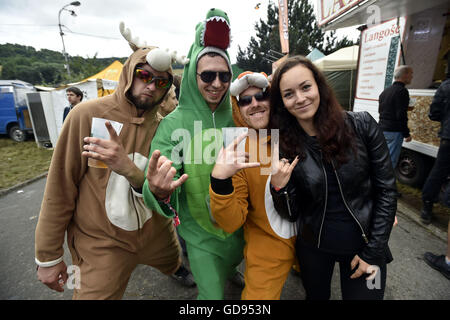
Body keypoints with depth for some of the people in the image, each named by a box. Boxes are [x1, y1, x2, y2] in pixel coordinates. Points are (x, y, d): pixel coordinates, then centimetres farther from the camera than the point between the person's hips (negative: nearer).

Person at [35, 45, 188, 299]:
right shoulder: (88, 114, -15)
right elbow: (60, 187, -10)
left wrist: (128, 168, -34)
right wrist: (48, 256, -4)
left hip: (156, 234, 5)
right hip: (103, 243, -4)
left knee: (176, 267, 29)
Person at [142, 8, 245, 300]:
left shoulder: (236, 118, -8)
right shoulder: (174, 123, -18)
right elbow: (157, 183, -25)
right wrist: (159, 193, -46)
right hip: (200, 230, -4)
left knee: (233, 259, 32)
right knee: (212, 293, 11)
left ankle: (230, 271, 68)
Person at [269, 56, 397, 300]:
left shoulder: (361, 125, -14)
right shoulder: (284, 146, -12)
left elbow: (386, 190, -8)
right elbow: (291, 214, -8)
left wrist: (373, 252, -7)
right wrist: (279, 188, -28)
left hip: (364, 245, -1)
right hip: (313, 248, 2)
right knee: (316, 296, 24)